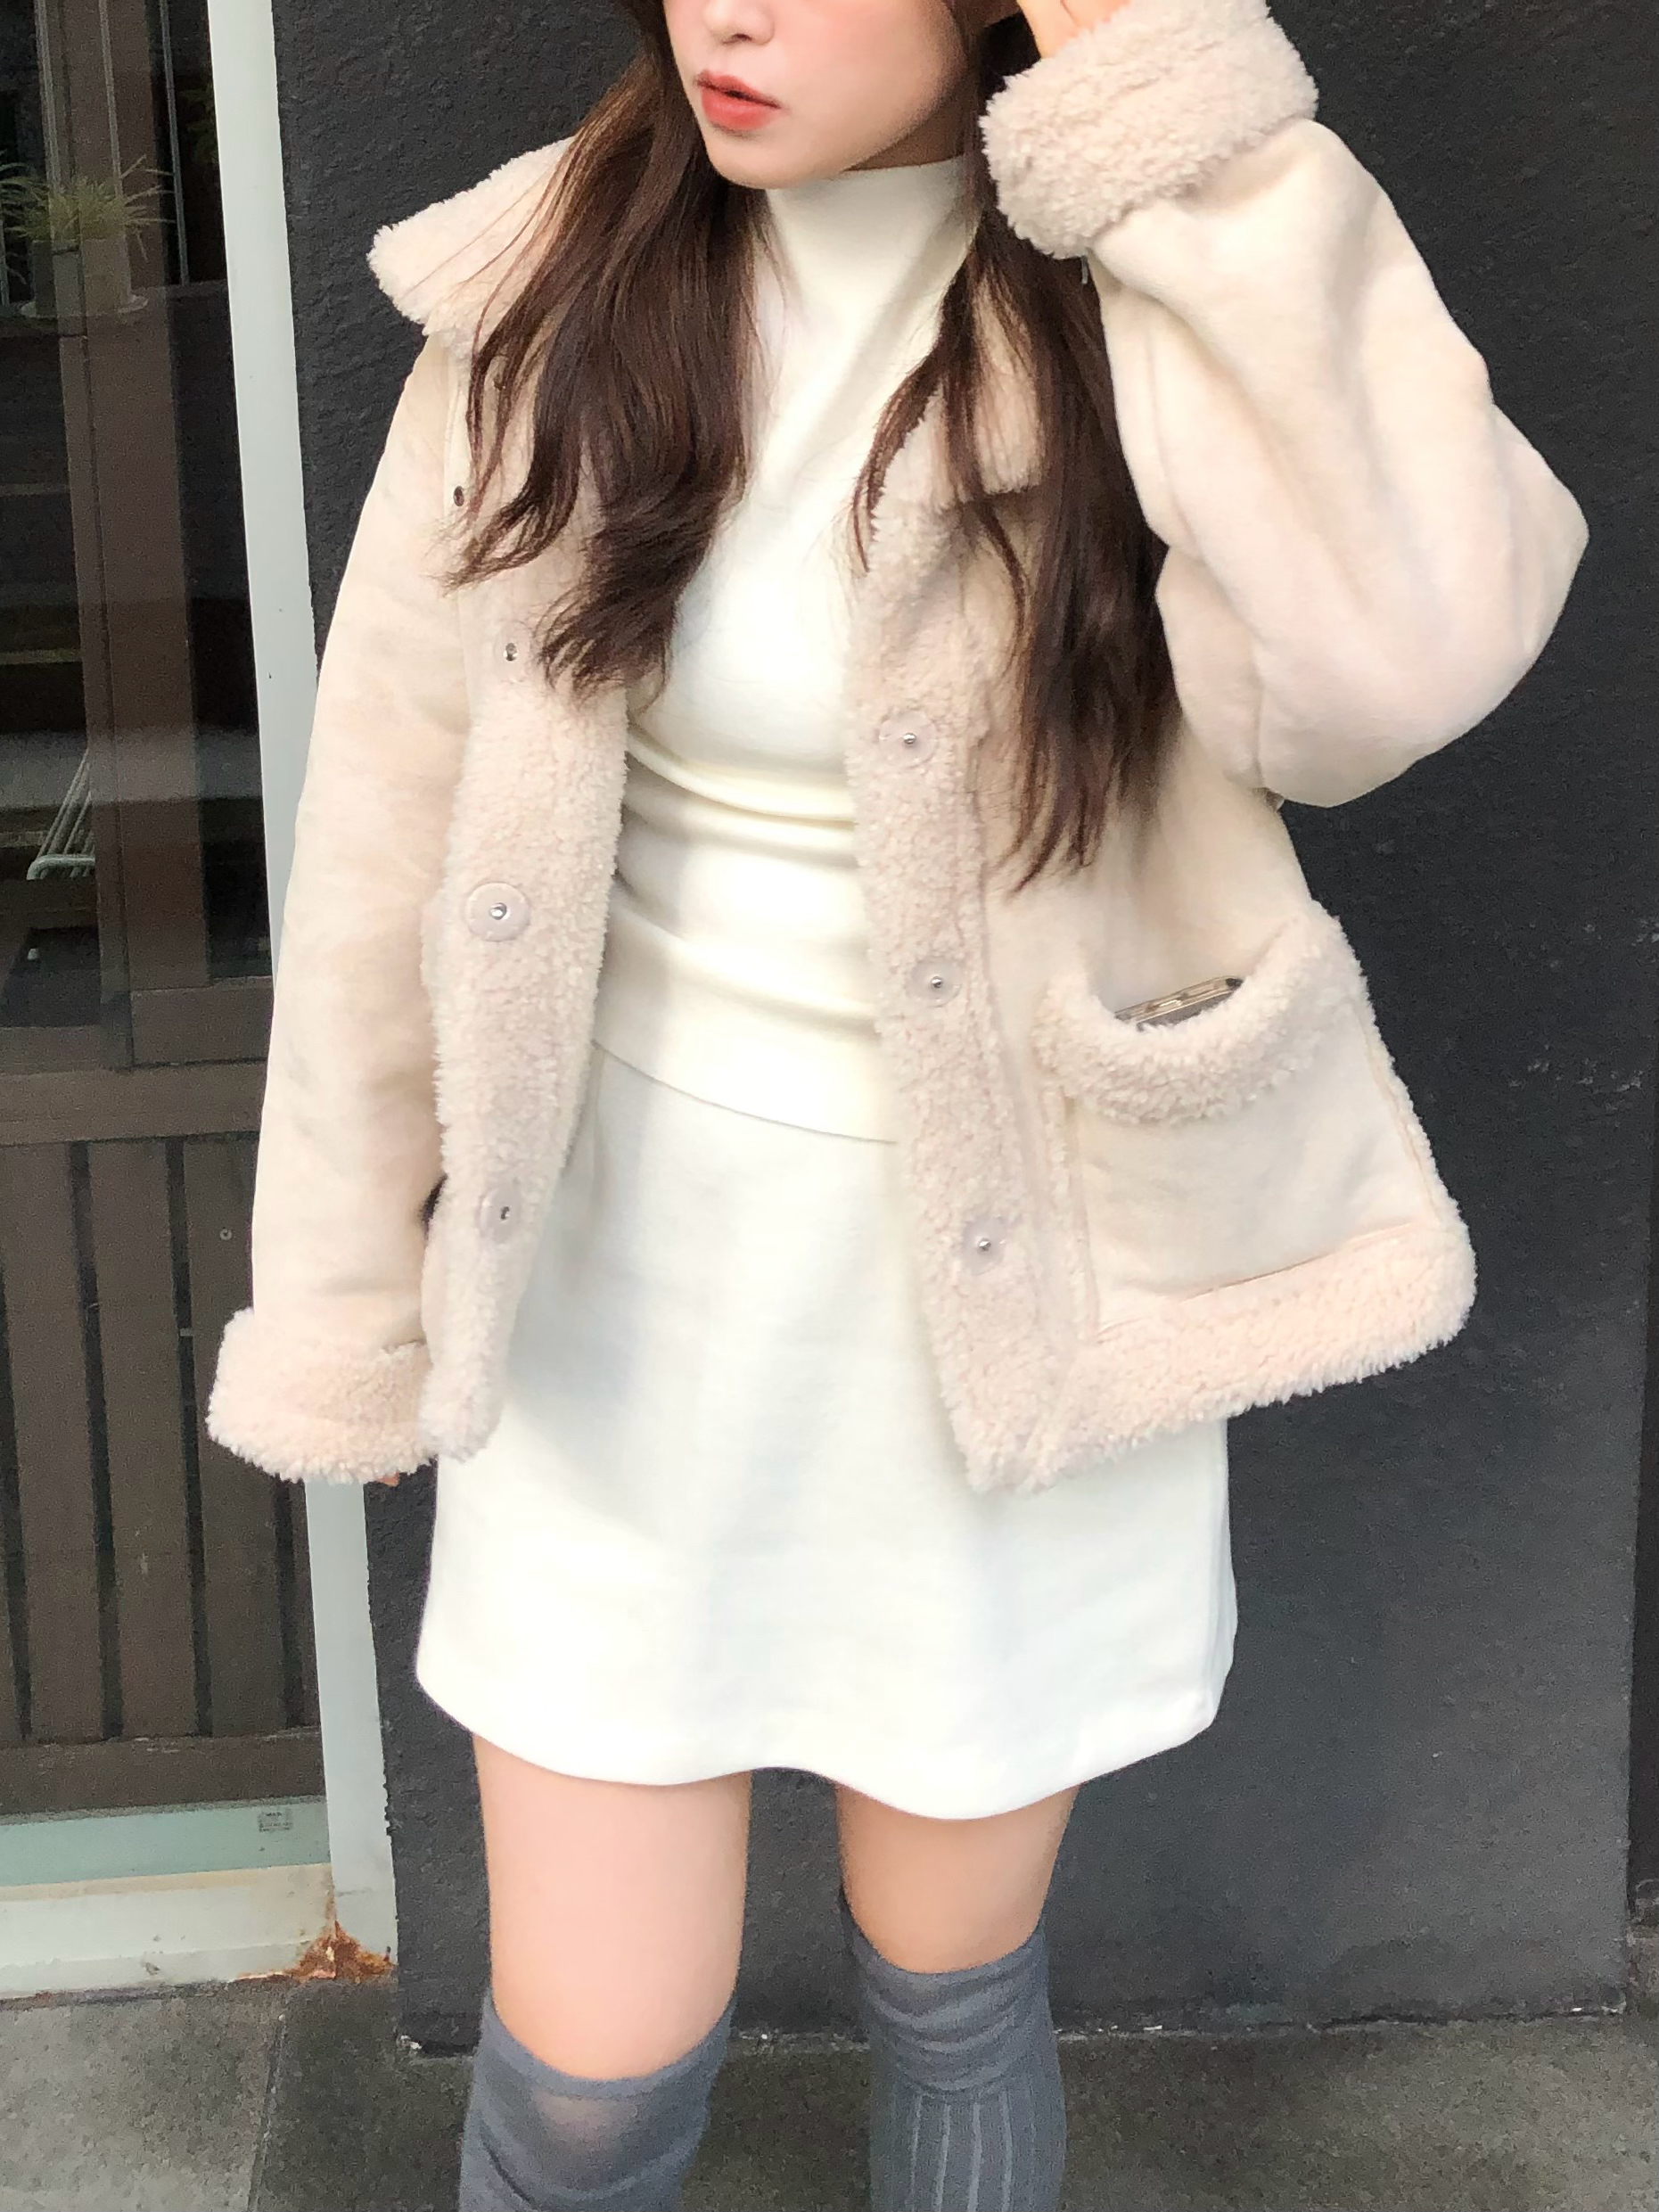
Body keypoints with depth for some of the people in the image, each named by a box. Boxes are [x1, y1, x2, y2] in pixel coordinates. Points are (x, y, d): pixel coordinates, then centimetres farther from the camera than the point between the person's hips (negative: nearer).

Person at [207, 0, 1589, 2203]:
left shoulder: (1168, 290, -11)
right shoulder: (555, 286, -6)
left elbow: (1402, 651, -33)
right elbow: (394, 826, 0)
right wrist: (342, 1312, 4)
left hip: (1006, 1318, -1)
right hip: (630, 1299, 1)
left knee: (953, 1994, 18)